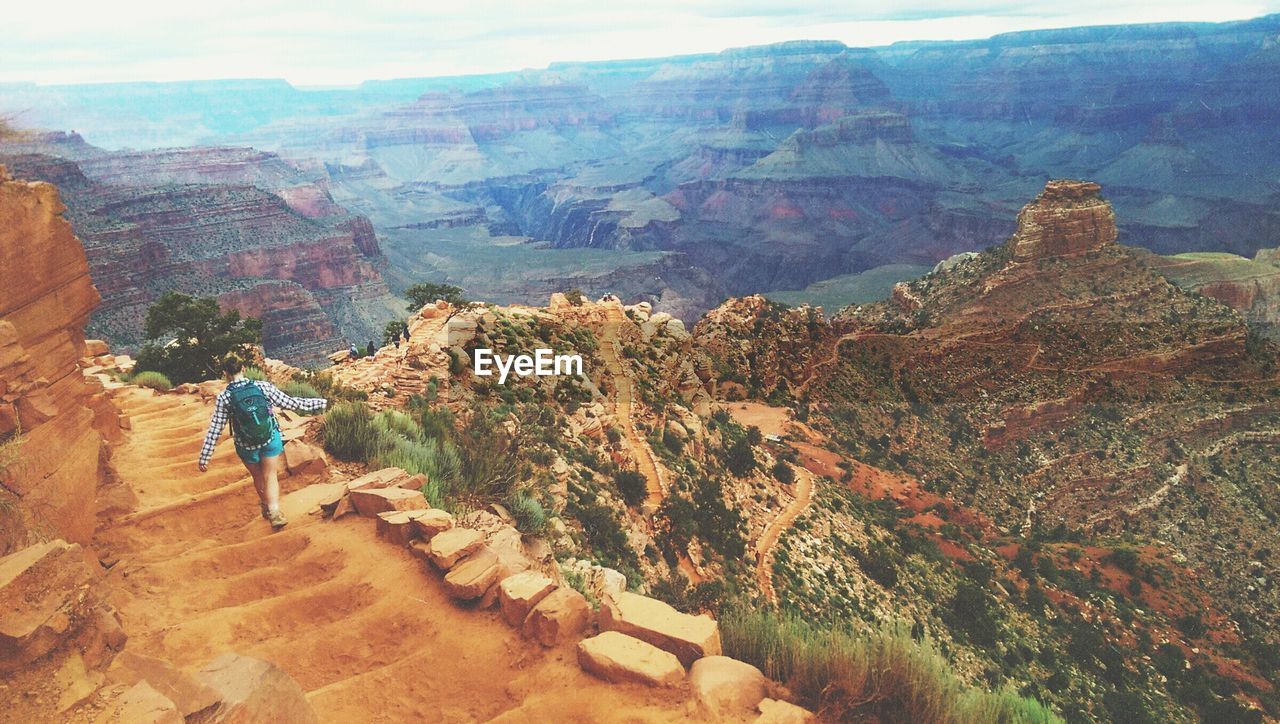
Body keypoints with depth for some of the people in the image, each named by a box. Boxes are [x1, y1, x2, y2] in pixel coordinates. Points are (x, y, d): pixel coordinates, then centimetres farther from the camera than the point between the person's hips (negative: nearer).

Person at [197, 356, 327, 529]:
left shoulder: (224, 398, -12)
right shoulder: (263, 387, -12)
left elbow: (214, 430, -9)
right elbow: (291, 403, -9)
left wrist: (204, 457, -1)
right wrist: (320, 403, 1)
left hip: (247, 447, 0)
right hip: (271, 440, 0)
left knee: (258, 477, 23)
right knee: (270, 477, 11)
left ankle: (266, 506, 44)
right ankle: (274, 510, -8)